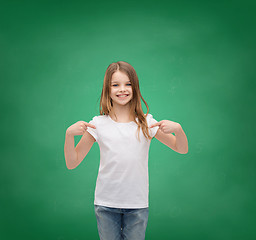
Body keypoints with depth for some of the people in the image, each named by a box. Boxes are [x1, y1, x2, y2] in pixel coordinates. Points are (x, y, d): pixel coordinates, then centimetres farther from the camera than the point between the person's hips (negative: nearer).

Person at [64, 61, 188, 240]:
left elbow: (182, 150, 4)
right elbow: (72, 163, -1)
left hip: (138, 205, 0)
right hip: (106, 204, 0)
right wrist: (69, 134, -17)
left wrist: (177, 128, -16)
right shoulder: (98, 124, -2)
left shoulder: (146, 123, -1)